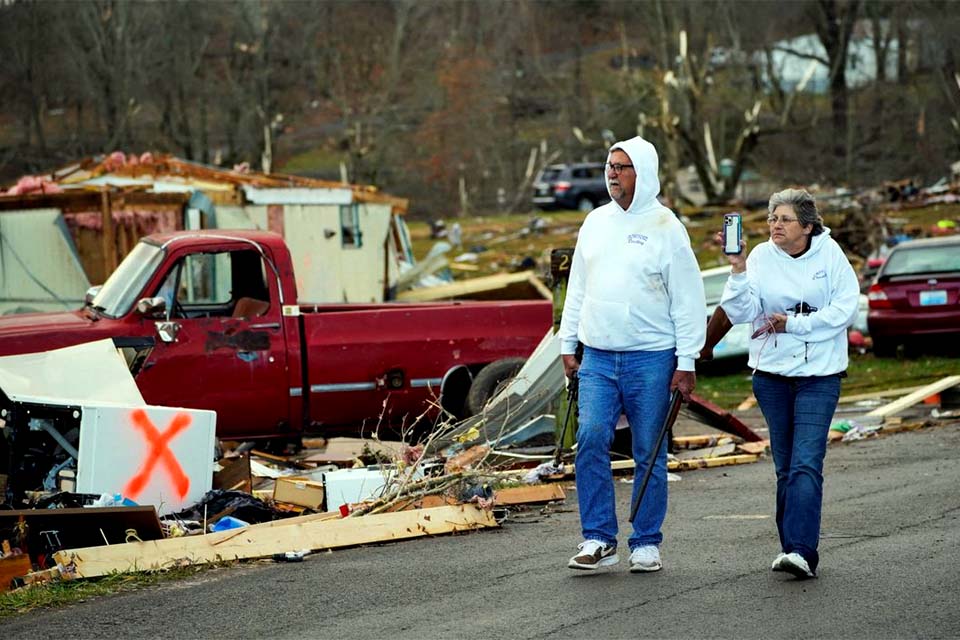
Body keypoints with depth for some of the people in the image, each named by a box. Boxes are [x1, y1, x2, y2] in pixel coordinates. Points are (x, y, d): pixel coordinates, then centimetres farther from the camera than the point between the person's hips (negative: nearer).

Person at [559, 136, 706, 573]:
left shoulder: (665, 227, -4)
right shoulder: (595, 222, 11)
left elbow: (688, 301, -4)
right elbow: (578, 288, 18)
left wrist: (686, 363, -8)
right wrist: (567, 345, 13)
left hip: (651, 359, -4)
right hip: (598, 357, 4)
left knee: (650, 454, 3)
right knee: (590, 439, -11)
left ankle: (646, 544, 13)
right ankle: (598, 539, -4)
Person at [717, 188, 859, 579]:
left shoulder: (829, 253, -3)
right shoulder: (761, 257, 0)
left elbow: (846, 308, -7)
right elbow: (741, 314, -7)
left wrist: (793, 323, -12)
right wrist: (738, 271, -21)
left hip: (818, 374, -3)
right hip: (771, 373, 3)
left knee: (806, 464, -13)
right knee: (785, 468, 8)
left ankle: (800, 551, -20)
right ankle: (794, 550, 15)